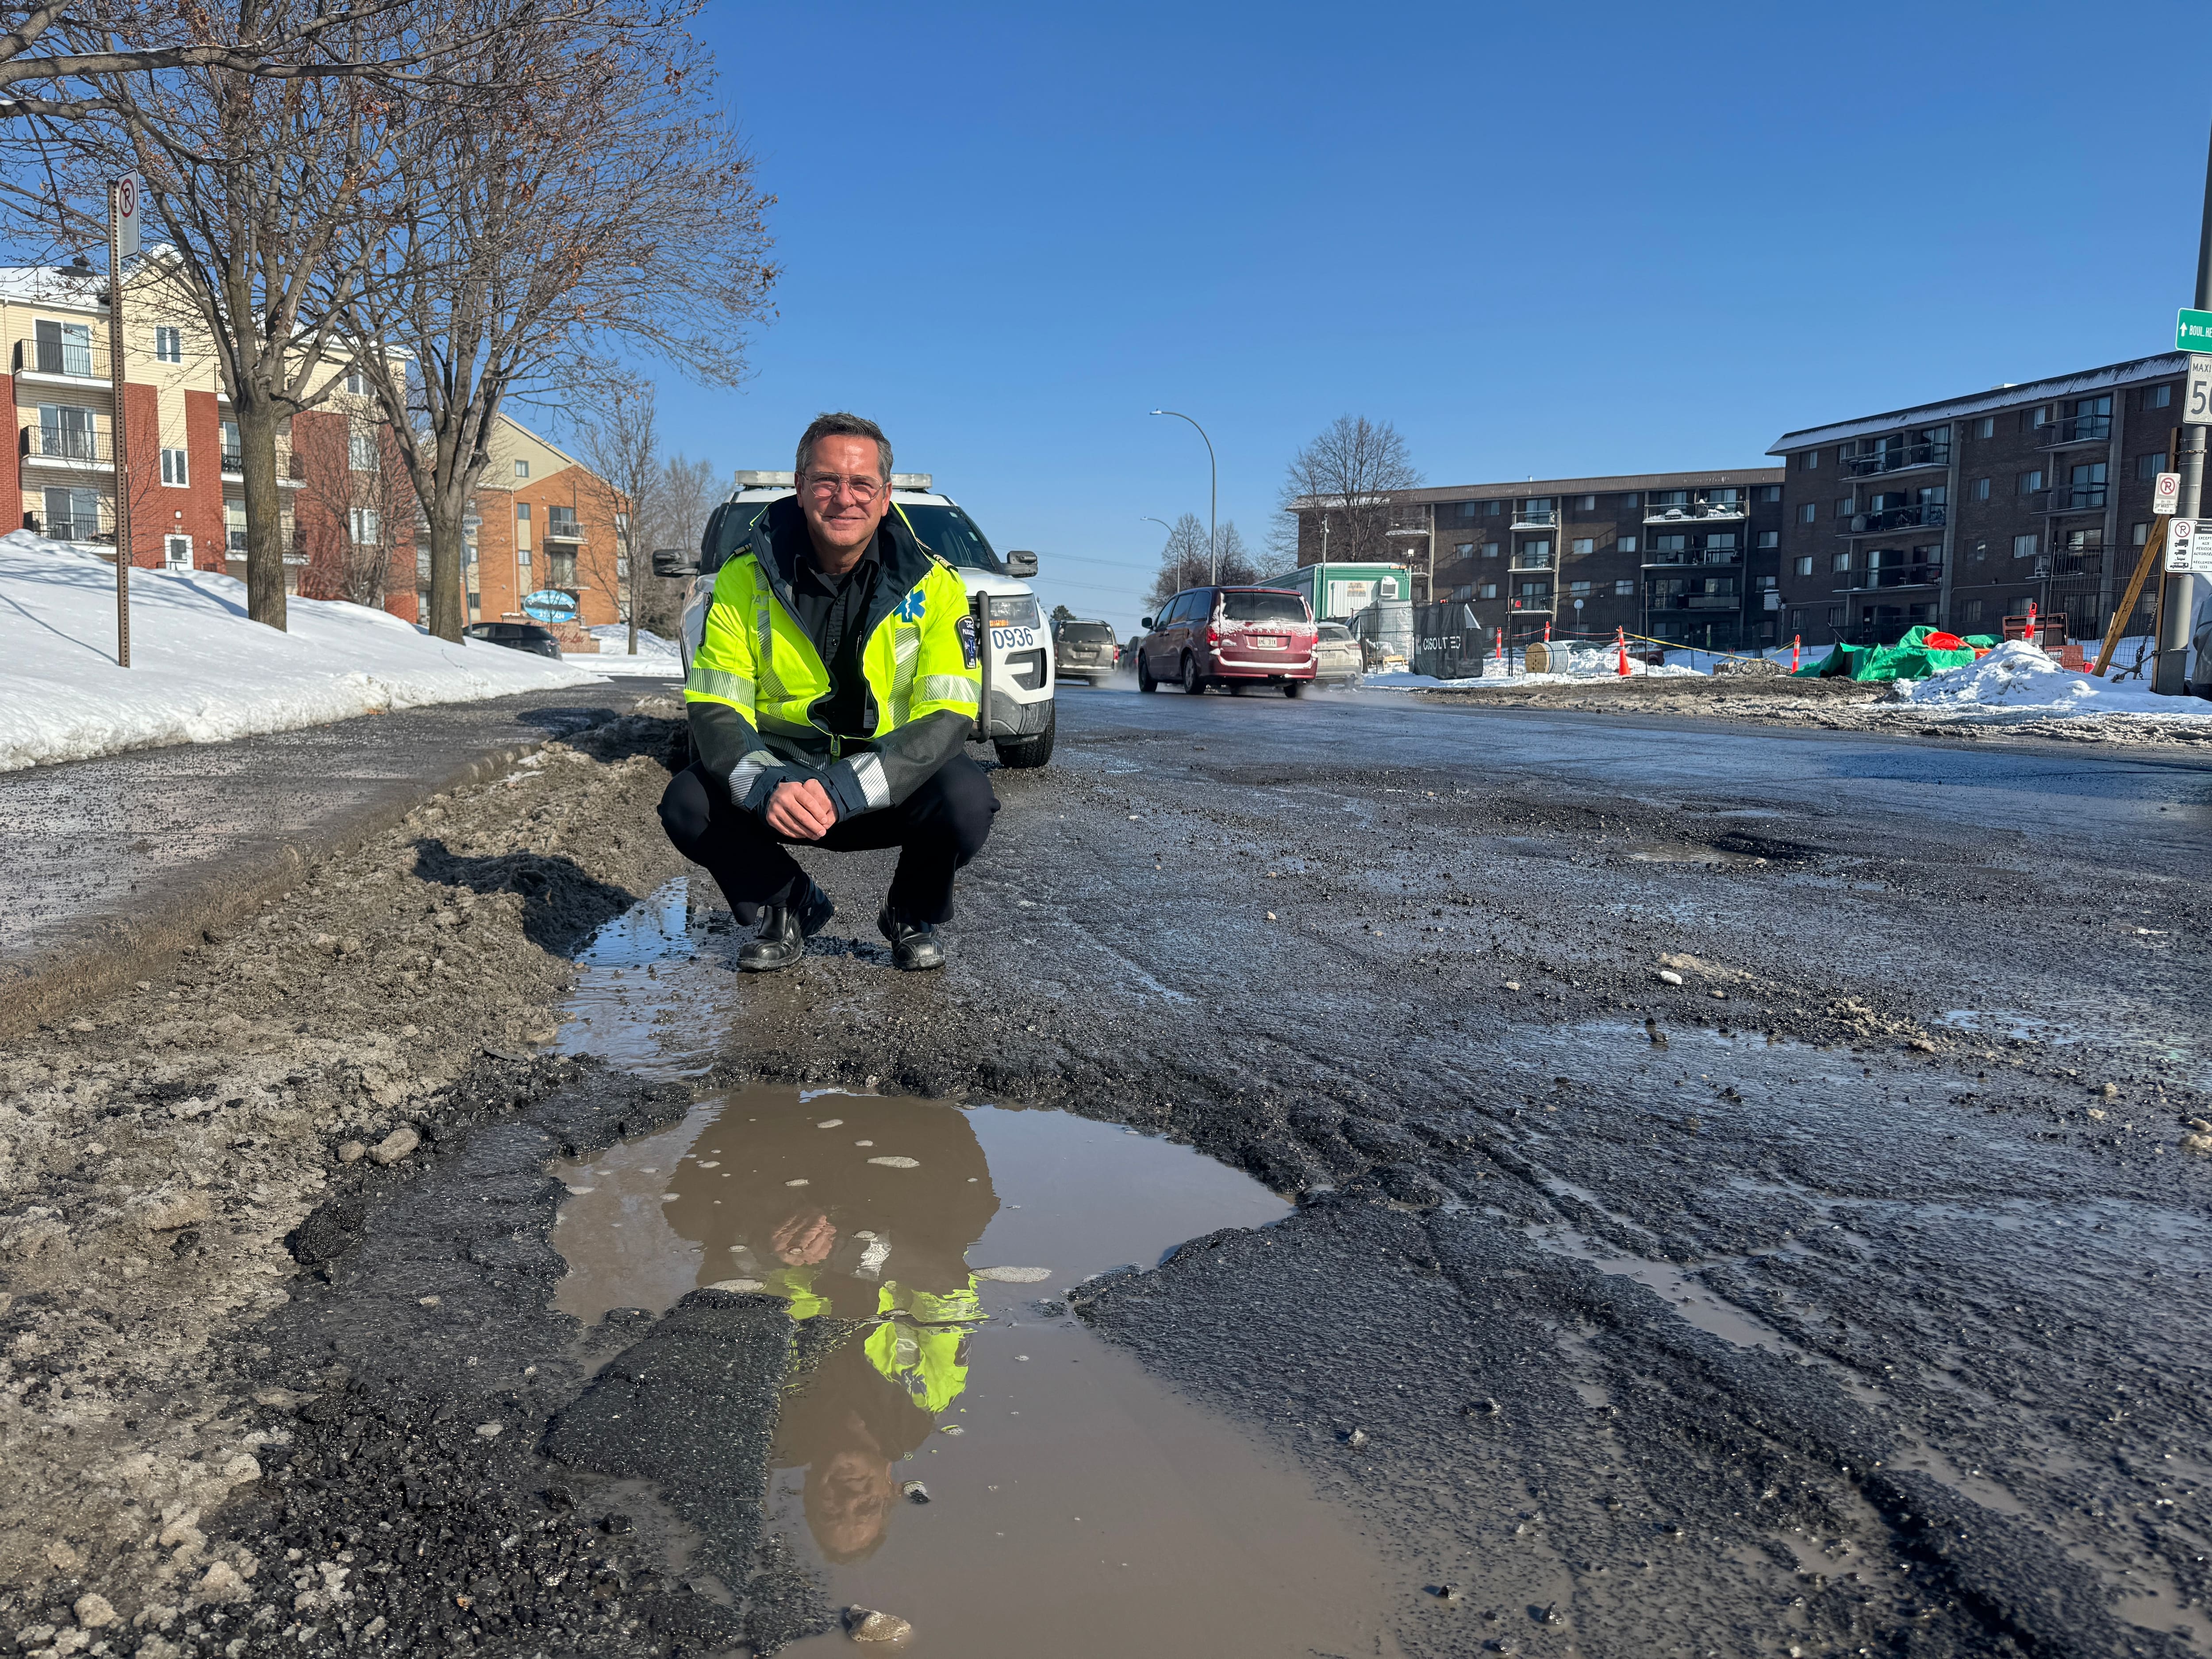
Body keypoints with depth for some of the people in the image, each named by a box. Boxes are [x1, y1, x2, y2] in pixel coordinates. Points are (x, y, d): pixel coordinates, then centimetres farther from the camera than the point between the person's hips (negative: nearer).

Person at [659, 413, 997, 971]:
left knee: (966, 798, -31)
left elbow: (947, 716, -17)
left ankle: (914, 917, 4)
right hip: (783, 772, 1)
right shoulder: (745, 578, -8)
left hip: (888, 790, -1)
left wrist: (845, 790, -32)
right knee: (688, 805, -25)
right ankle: (789, 907, 7)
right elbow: (714, 709, -11)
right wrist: (766, 786, -34)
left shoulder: (932, 584, -11)